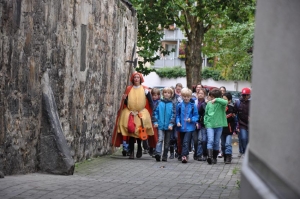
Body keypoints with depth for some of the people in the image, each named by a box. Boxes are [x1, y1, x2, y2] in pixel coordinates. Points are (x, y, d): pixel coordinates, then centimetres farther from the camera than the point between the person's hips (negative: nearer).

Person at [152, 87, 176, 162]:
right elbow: (155, 112, 5)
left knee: (167, 142, 8)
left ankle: (165, 156, 16)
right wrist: (155, 121, -3)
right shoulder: (159, 103, 4)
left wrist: (171, 124, -12)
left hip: (168, 126, 1)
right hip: (160, 125, -1)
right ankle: (158, 153, -28)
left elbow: (173, 115, -2)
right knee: (160, 139, -17)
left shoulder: (172, 104, 2)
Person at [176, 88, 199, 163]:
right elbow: (177, 115, 8)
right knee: (182, 142, 14)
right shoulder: (179, 105, 2)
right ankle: (185, 155, 29)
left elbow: (196, 116, 1)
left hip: (189, 127, -3)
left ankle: (184, 156, -23)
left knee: (186, 142, -17)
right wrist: (178, 122, -8)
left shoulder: (193, 106, -3)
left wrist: (191, 119, -16)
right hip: (181, 127, 3)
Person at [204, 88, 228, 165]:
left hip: (219, 125, -1)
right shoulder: (209, 103, 7)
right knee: (210, 141, -16)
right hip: (210, 125, 1)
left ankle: (214, 158, 17)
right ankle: (210, 156, -26)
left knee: (216, 142, 8)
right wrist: (205, 122, 9)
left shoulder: (220, 103, -3)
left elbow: (226, 102, -27)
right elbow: (206, 114, 17)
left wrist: (216, 100, -30)